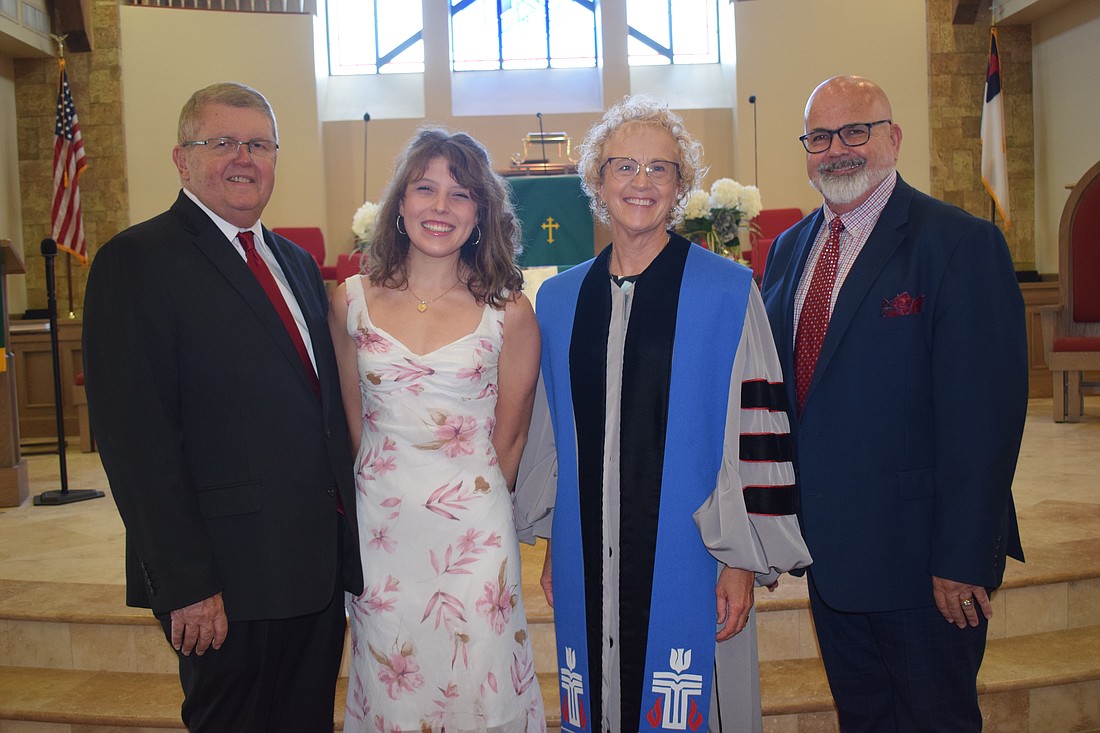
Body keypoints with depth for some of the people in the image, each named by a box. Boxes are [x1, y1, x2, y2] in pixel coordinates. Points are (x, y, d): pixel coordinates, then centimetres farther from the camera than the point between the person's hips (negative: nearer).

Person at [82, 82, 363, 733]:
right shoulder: (136, 262, -10)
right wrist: (184, 583, -18)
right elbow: (135, 437, -16)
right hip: (228, 582, -7)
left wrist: (347, 541, 9)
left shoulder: (298, 262, 13)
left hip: (319, 569, 7)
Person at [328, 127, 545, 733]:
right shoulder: (352, 301, -1)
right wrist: (389, 485, 12)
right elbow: (353, 420, 9)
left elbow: (509, 437, 3)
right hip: (379, 525, 2)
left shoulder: (508, 312, -7)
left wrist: (474, 495, 9)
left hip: (473, 530, -2)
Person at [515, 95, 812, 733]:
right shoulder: (559, 300, 6)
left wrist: (743, 561, -8)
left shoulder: (728, 291, -5)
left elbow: (754, 433, -6)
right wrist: (553, 545, 13)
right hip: (588, 563, 4)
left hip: (686, 560, -3)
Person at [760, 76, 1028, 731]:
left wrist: (963, 560, -19)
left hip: (918, 555, -6)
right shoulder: (790, 250, 7)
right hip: (826, 549, 6)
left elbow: (983, 415, -19)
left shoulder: (961, 244, -14)